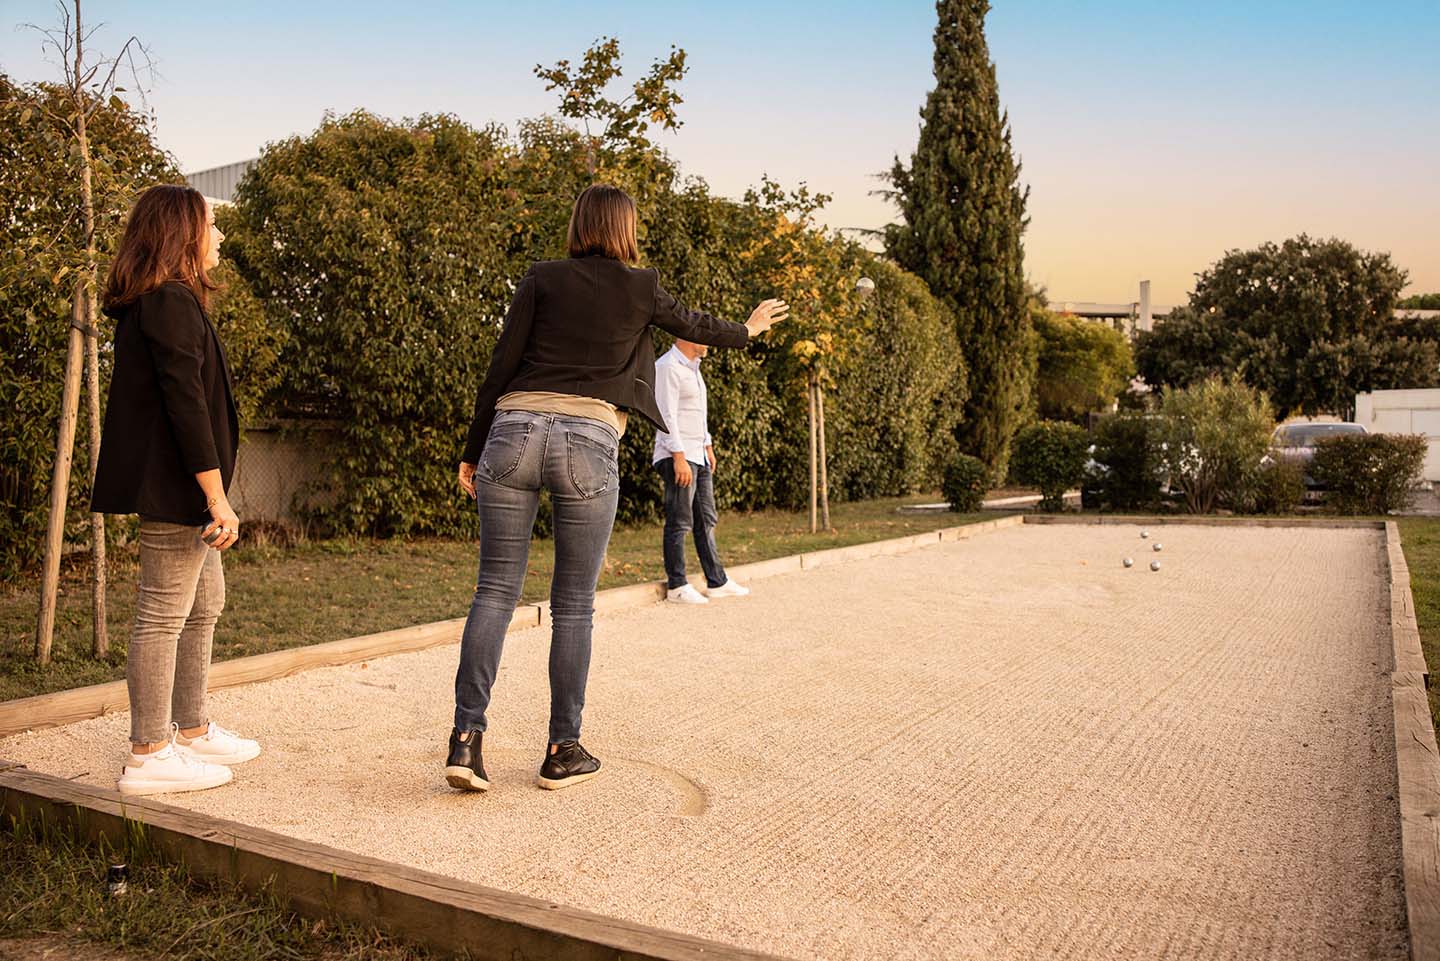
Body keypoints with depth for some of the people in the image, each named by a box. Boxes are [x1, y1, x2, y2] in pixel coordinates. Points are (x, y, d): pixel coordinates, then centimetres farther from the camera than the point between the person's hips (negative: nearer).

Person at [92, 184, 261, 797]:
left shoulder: (150, 303, 18)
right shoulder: (172, 302, -14)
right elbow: (186, 404, -21)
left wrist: (211, 496, 20)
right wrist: (217, 498, -22)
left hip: (169, 486, 11)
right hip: (173, 484, -11)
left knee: (205, 600, 18)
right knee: (164, 615, -5)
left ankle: (192, 731, 28)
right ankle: (149, 756, 4)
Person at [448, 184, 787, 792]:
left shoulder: (543, 278, 13)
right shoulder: (639, 288, 13)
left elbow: (500, 368, 8)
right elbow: (694, 326, 32)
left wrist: (473, 451, 13)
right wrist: (747, 331, 52)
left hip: (515, 430, 2)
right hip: (588, 444, -1)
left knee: (496, 589, 6)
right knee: (573, 605, 7)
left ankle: (466, 739, -1)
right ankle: (563, 752, 15)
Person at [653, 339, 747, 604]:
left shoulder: (693, 366, 17)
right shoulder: (668, 367, -13)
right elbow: (666, 415, -19)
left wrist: (708, 446, 22)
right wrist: (679, 458, -23)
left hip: (698, 455, 10)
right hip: (678, 456, -10)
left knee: (706, 520, 11)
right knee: (679, 522, -6)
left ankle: (717, 582, 16)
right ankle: (677, 587, 0)